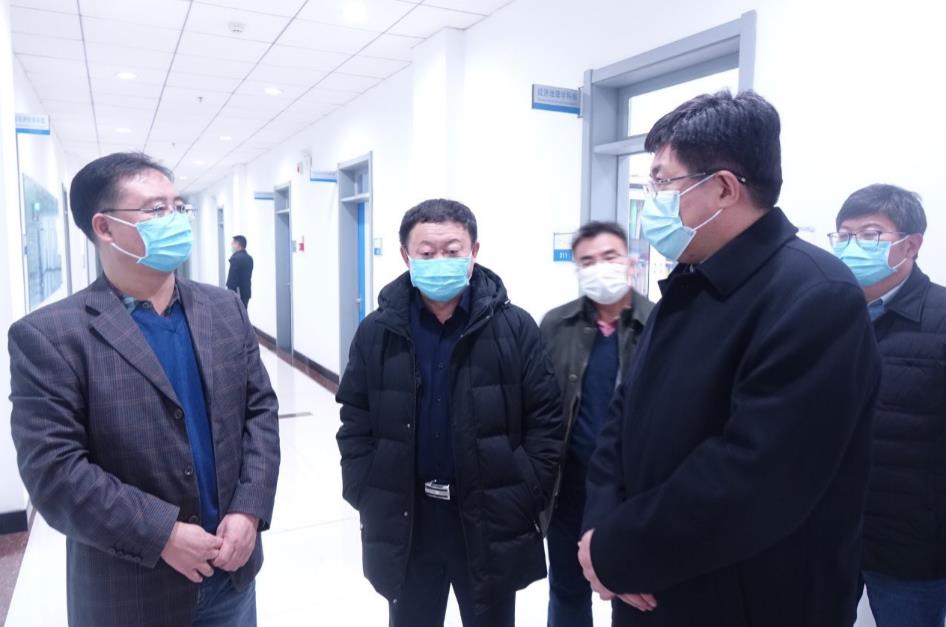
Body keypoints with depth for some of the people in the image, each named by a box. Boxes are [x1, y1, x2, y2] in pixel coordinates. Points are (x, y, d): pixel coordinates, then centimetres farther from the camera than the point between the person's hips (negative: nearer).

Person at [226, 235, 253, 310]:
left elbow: (232, 278, -17)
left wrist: (229, 293, -13)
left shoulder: (236, 258, -15)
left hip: (238, 293, -9)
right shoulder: (249, 258, 12)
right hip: (247, 292, 9)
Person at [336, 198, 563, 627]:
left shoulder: (515, 328, -8)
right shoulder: (376, 333, -3)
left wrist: (525, 502, -9)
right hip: (403, 523, 2)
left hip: (491, 522, -1)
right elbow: (355, 425, 3)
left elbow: (546, 421, -6)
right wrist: (367, 499, -4)